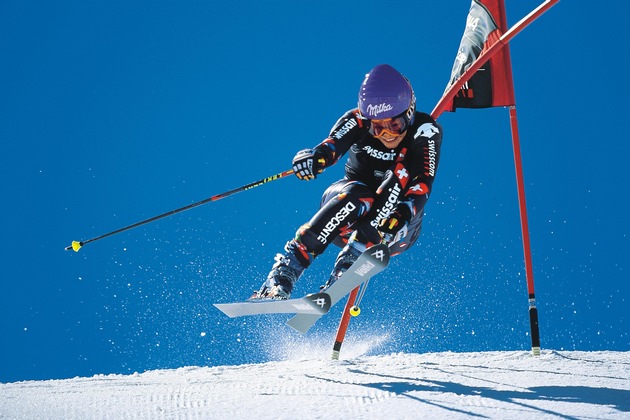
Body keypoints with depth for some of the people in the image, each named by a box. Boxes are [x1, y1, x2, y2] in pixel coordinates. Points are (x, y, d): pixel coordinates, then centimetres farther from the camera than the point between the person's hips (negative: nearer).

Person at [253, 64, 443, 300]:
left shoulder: (425, 131, -14)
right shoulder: (358, 122, -11)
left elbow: (423, 186, -27)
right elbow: (333, 144, -31)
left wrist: (401, 216, -47)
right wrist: (316, 156, -55)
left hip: (397, 231, 0)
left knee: (401, 170, -31)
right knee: (357, 195, -35)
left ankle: (347, 267, -39)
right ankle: (282, 275, -41)